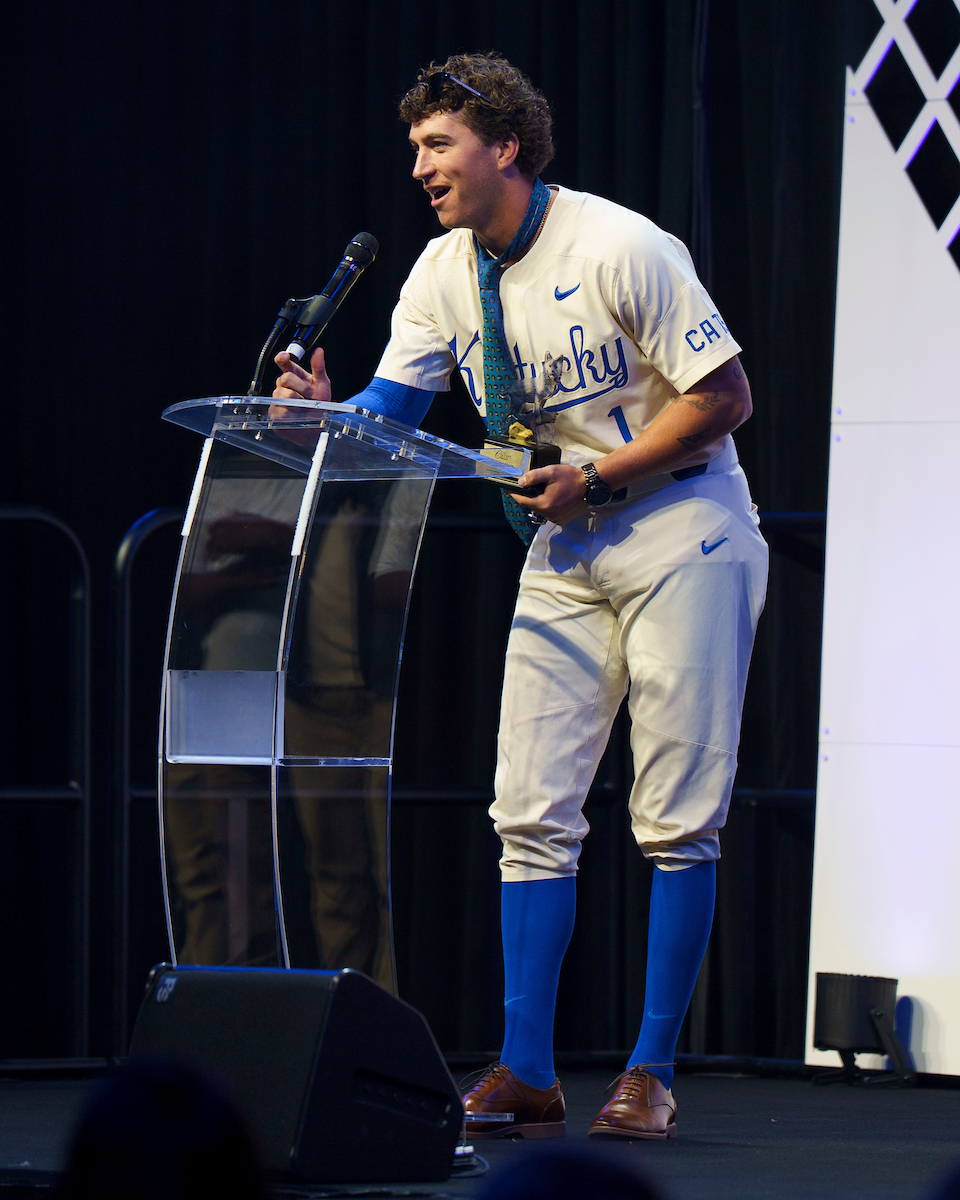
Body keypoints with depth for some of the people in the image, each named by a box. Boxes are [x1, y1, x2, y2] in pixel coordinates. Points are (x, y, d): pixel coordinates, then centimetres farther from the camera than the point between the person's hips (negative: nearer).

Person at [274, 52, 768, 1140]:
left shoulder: (620, 250, -17)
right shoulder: (446, 273, 1)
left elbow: (724, 396, -15)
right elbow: (390, 410, -2)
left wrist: (597, 476, -21)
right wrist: (322, 413, -24)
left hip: (680, 530, -6)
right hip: (565, 548, 6)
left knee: (677, 821, -5)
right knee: (531, 811, -1)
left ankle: (651, 1073, 0)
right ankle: (525, 1072, 1)